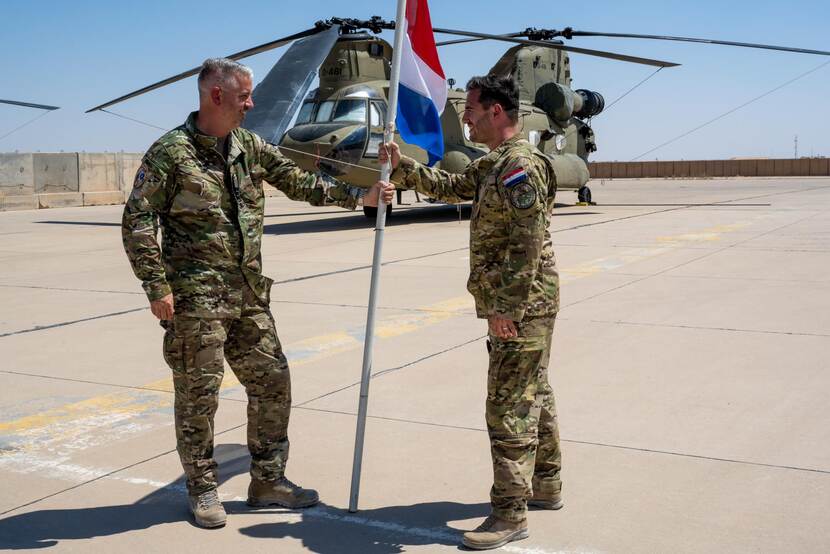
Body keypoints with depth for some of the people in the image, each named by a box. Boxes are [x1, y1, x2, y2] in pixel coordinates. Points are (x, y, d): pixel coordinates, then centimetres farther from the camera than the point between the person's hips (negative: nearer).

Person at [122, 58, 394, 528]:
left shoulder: (250, 147, 10)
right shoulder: (171, 152, -9)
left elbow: (300, 183, 14)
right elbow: (138, 221, -9)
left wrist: (359, 196, 6)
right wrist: (157, 286, -14)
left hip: (250, 296, 7)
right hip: (196, 299, -6)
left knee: (273, 383, 9)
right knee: (199, 394, 3)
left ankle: (269, 480, 24)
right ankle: (203, 490, 20)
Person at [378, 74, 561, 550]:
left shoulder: (521, 164, -18)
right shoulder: (495, 164, 15)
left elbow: (527, 244, -23)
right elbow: (450, 187, 26)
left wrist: (505, 307, -23)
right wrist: (402, 165, 17)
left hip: (519, 308, -11)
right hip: (522, 306, 11)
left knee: (510, 408, -7)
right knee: (535, 396, 19)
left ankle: (510, 514, 0)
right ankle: (546, 485, 32)